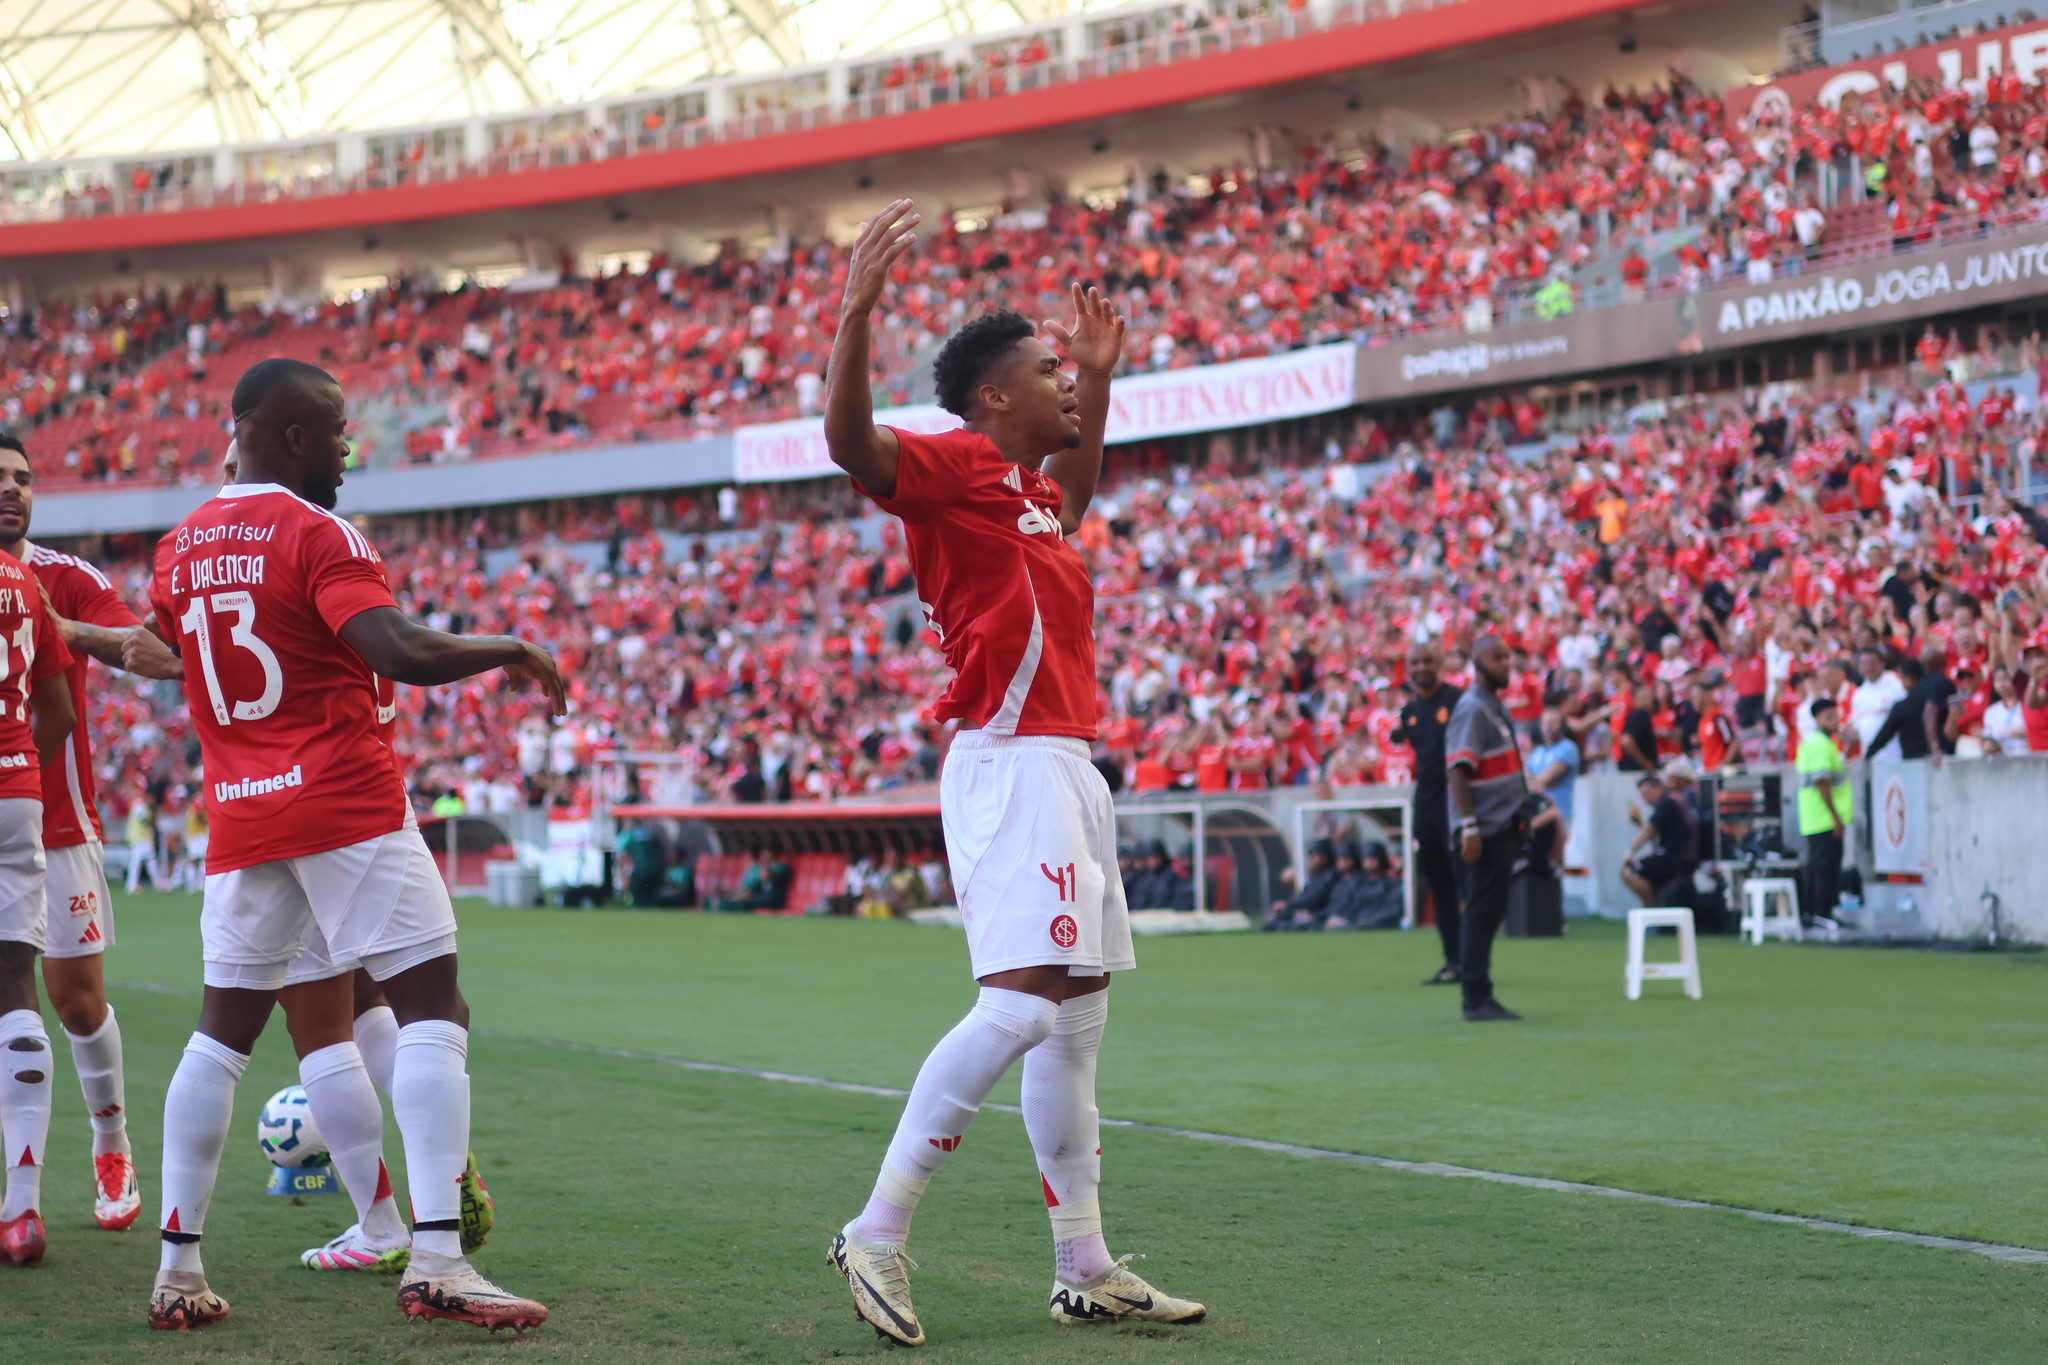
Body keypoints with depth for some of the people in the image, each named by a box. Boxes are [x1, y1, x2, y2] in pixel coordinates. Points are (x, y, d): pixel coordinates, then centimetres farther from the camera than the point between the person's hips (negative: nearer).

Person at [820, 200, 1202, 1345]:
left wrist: (1103, 378, 36)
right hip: (1013, 765, -10)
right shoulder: (952, 468, -7)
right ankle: (879, 1233, -13)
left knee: (1078, 1017, 10)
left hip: (1070, 770, 10)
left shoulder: (1034, 488, 19)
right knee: (1022, 1004, -20)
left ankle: (1087, 1271, 14)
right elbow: (851, 442, -27)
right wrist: (858, 312, -37)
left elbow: (1078, 492, 45)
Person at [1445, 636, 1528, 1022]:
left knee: (1489, 913, 11)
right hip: (1485, 830, -9)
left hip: (1503, 827, 9)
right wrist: (1468, 826, -26)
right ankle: (1476, 1000, -6)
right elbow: (1457, 771, -20)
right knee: (1482, 913, -8)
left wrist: (1519, 819, 22)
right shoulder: (1472, 709, -13)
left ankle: (1479, 997, 16)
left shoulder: (1497, 707, 16)